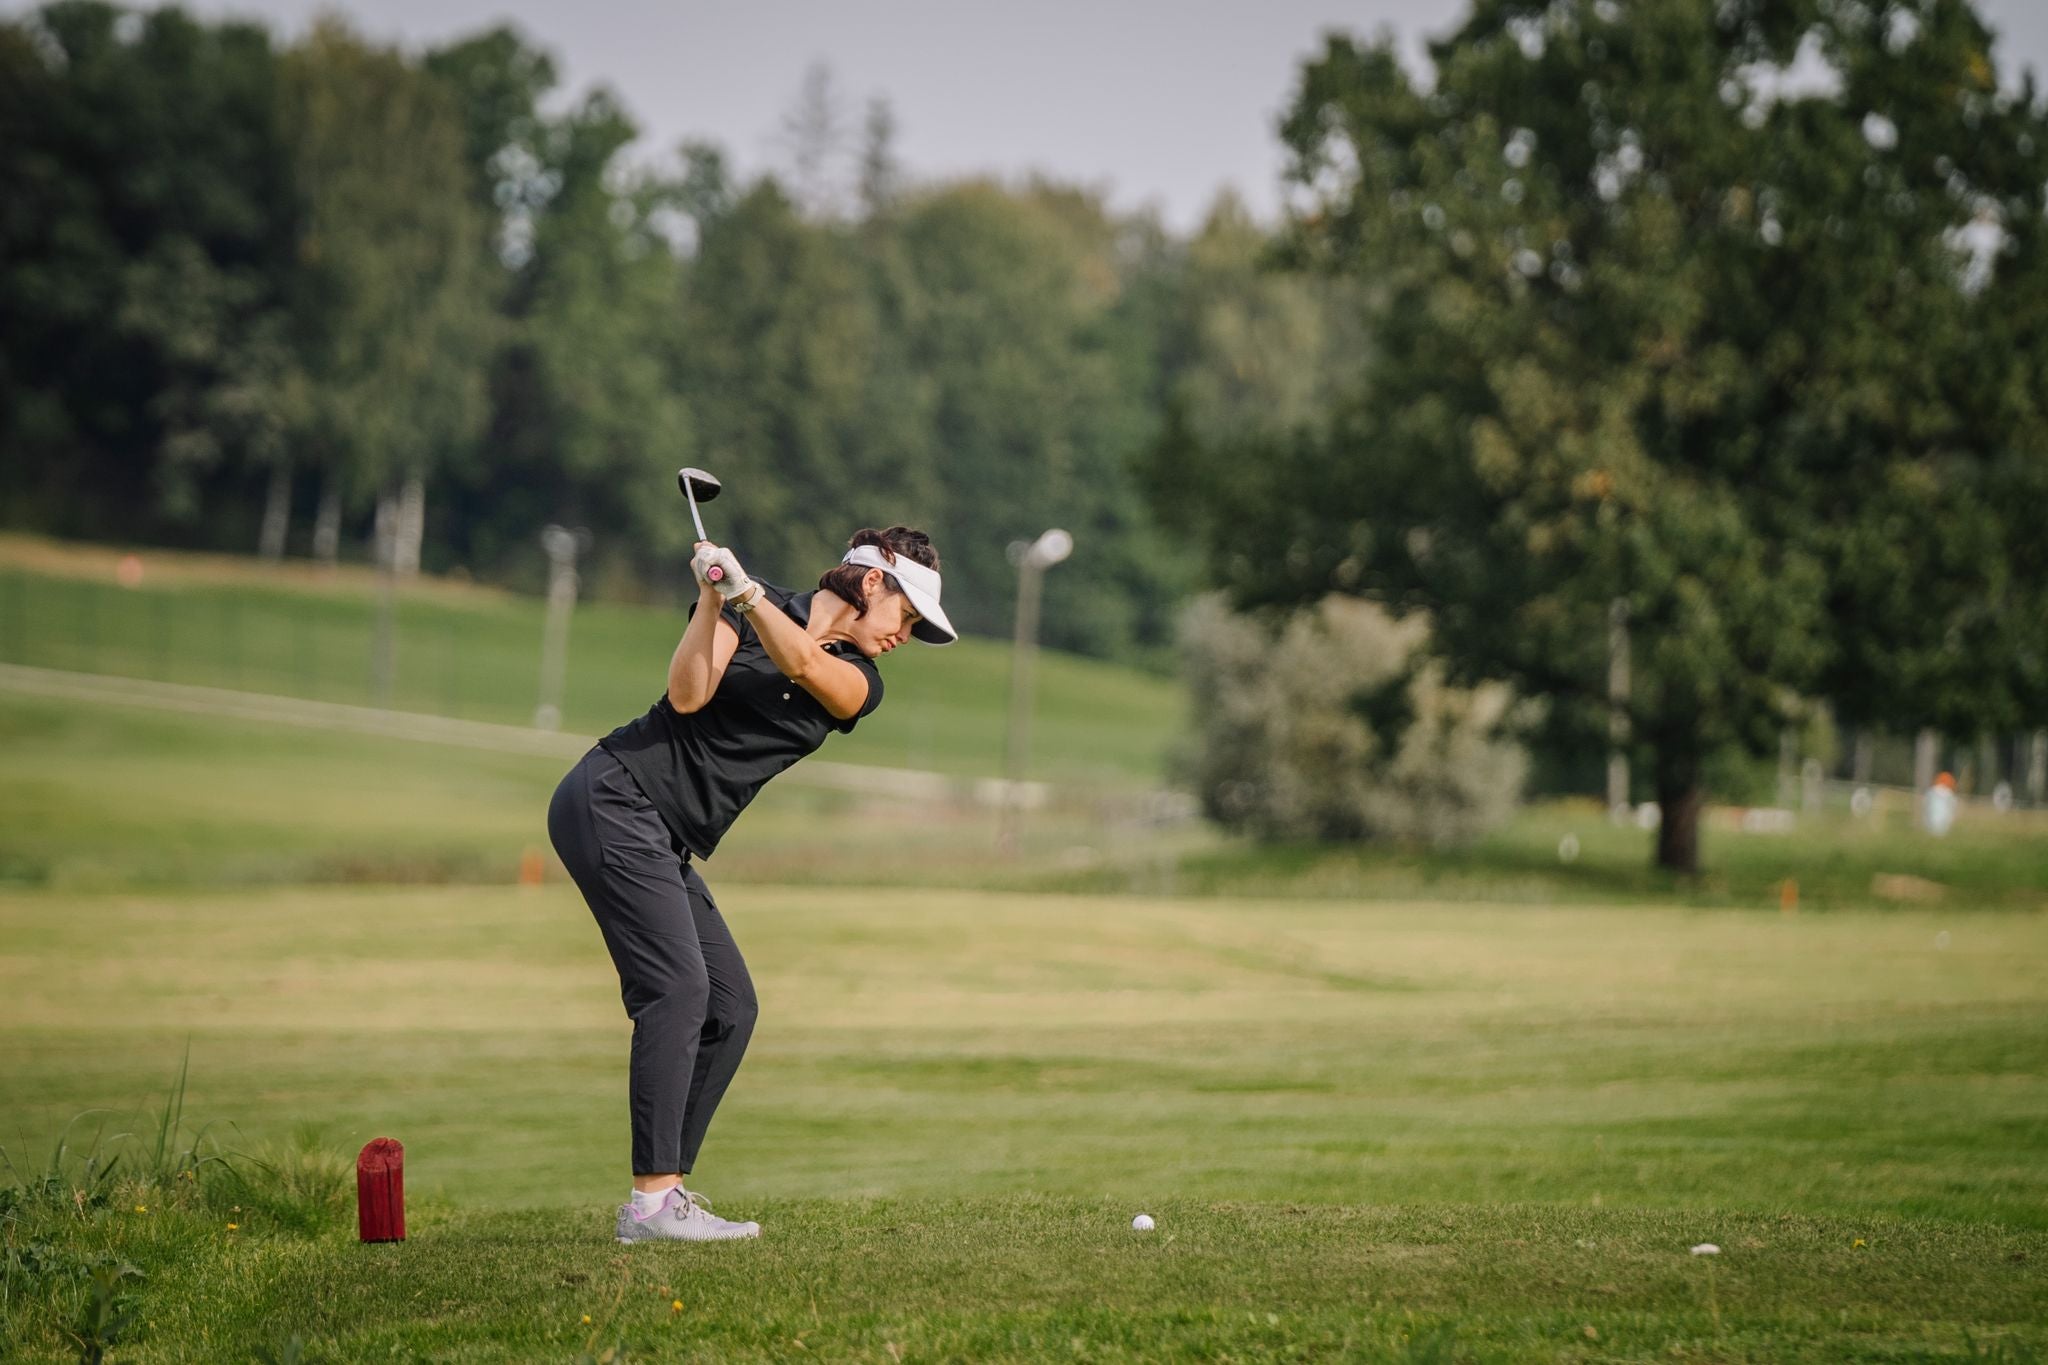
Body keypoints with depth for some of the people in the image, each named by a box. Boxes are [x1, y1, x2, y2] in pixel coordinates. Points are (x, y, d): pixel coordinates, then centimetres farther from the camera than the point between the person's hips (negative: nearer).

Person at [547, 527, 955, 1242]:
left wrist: (742, 590, -24)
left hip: (666, 846, 8)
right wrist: (713, 594, -21)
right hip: (614, 798, -8)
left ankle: (668, 1192, 5)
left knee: (730, 1009, 2)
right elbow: (687, 695, -14)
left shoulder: (859, 685, 10)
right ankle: (651, 1203, -23)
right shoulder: (752, 608, -2)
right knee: (678, 989, -19)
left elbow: (805, 664, -12)